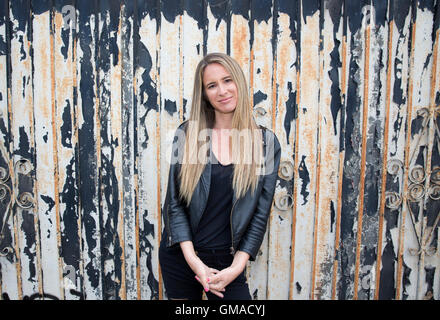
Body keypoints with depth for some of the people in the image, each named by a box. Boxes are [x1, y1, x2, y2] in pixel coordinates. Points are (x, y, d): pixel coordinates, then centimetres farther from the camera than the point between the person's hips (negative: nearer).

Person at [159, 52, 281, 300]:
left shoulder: (266, 142, -4)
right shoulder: (187, 134, -4)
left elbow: (261, 212, -4)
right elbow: (174, 201, -5)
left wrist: (237, 267, -9)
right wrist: (192, 258, -12)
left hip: (227, 262, -1)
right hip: (179, 257, 1)